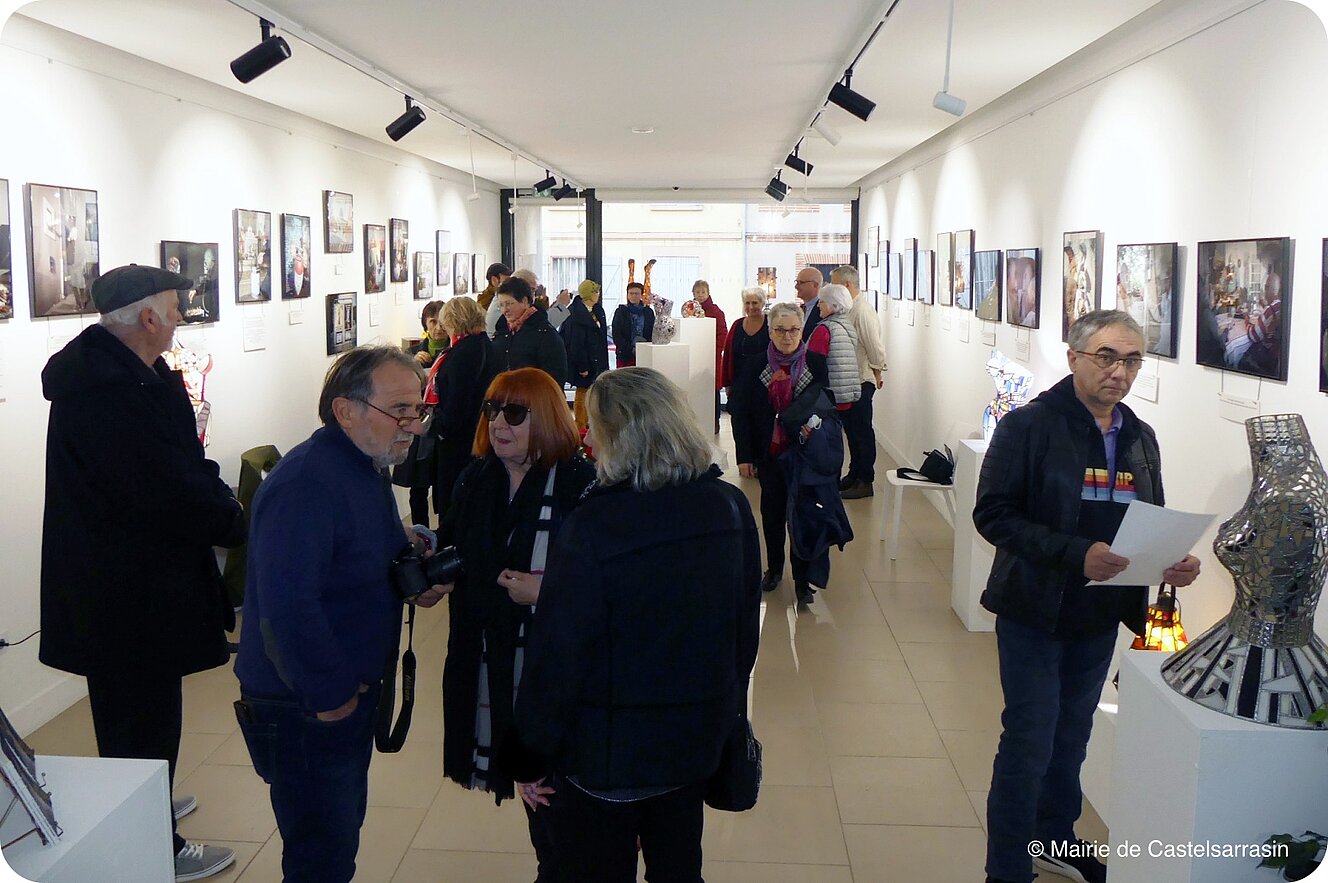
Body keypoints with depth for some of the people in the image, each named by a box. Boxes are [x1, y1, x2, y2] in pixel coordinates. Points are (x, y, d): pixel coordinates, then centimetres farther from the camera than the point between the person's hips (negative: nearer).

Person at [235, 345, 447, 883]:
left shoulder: (364, 467, 8)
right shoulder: (305, 484, -26)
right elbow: (287, 606, -34)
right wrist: (329, 697, -23)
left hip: (349, 693, 10)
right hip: (303, 711, -10)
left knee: (343, 833, 23)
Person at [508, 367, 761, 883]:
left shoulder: (592, 526, -25)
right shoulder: (730, 507, -6)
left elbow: (556, 655, -20)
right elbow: (746, 624, 6)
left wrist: (531, 759, -7)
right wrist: (728, 707, 20)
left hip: (605, 754, -5)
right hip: (699, 739, 5)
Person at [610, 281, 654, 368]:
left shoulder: (648, 312, 12)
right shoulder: (620, 312, 5)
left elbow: (653, 333, 12)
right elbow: (616, 335, -1)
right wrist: (631, 349, -12)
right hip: (625, 355, -1)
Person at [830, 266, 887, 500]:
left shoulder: (862, 312, -20)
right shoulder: (847, 309, 9)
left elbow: (875, 349, -18)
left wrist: (877, 376, -5)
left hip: (860, 381, -9)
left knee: (862, 431, 0)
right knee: (851, 429, 18)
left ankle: (865, 481, 9)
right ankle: (854, 475, 30)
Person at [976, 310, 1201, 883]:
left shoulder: (1140, 438, 7)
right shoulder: (1029, 426, -13)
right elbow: (993, 513, -19)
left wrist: (1171, 563, -7)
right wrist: (1076, 554, -29)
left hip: (1101, 618, 6)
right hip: (1036, 613, -6)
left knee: (1071, 738, 20)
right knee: (1028, 744, 0)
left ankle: (1054, 837, 41)